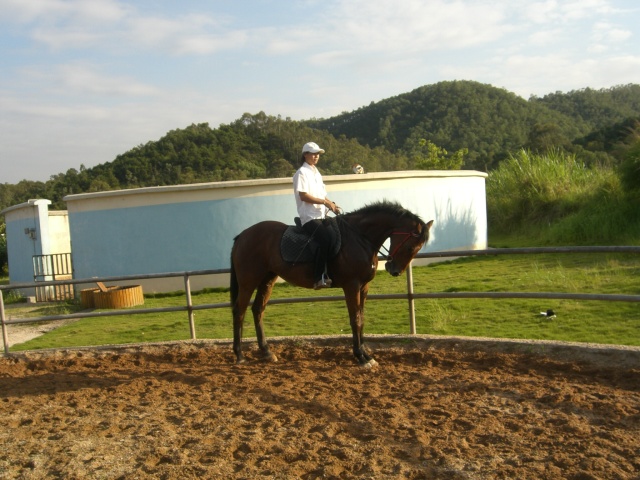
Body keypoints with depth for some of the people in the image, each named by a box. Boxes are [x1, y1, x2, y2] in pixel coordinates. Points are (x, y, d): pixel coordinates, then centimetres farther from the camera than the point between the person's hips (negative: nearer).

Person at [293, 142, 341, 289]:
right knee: (326, 238, -29)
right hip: (309, 217, -9)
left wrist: (331, 204, 2)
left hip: (321, 215, 9)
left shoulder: (316, 172, 21)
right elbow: (303, 196, -15)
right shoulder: (302, 173, -4)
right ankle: (319, 277, -27)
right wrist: (325, 202, -17)